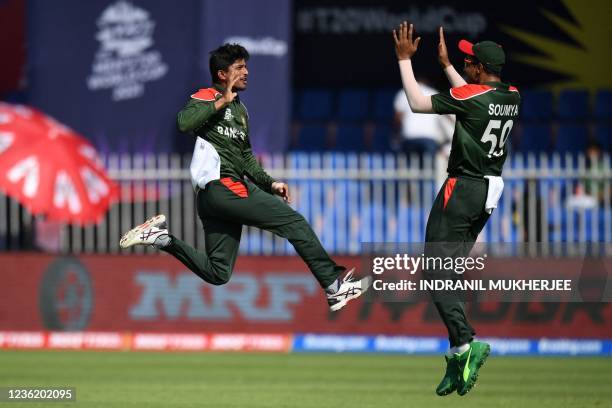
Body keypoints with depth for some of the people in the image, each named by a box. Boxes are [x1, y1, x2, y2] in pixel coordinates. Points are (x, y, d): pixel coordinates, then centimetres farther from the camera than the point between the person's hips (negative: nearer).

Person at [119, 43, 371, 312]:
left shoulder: (240, 109, 25)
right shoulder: (207, 97, -2)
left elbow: (246, 155, 32)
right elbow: (184, 122, -23)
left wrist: (268, 183, 20)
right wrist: (222, 101, -16)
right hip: (222, 185, -9)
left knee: (217, 274, 8)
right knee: (295, 223, -8)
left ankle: (163, 239, 7)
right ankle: (335, 287, -7)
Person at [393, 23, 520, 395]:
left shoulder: (470, 96, -17)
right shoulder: (512, 97, 6)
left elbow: (418, 103, -8)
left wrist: (405, 59, 1)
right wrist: (445, 64, 32)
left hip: (463, 189, -8)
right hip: (492, 188, 8)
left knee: (436, 272, -9)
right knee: (452, 272, 12)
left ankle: (466, 343, -25)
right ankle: (458, 356, 6)